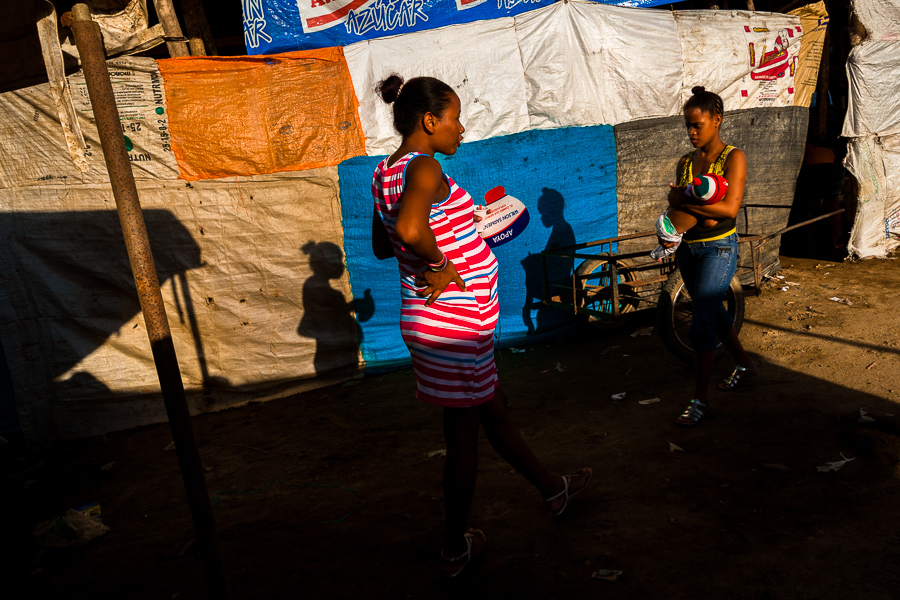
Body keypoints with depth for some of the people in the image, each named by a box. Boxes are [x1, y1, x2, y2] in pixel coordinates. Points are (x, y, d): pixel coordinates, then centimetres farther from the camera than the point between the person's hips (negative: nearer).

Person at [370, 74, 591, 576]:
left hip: (428, 319, 10)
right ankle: (455, 550, 27)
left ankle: (553, 489, 46)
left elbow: (382, 246, 19)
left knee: (493, 408, 23)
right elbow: (410, 229, -39)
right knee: (463, 433, 8)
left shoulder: (387, 172, 9)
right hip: (455, 322, -10)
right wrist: (442, 265, -21)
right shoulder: (425, 168, -19)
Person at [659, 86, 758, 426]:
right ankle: (745, 365, 42)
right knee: (714, 312, 19)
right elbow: (676, 205, 6)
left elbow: (730, 208, -19)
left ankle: (700, 399, 2)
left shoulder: (733, 158, -9)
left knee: (701, 324, -9)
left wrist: (684, 202, -17)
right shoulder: (685, 162, 7)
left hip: (719, 249, -6)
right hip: (688, 248, 7)